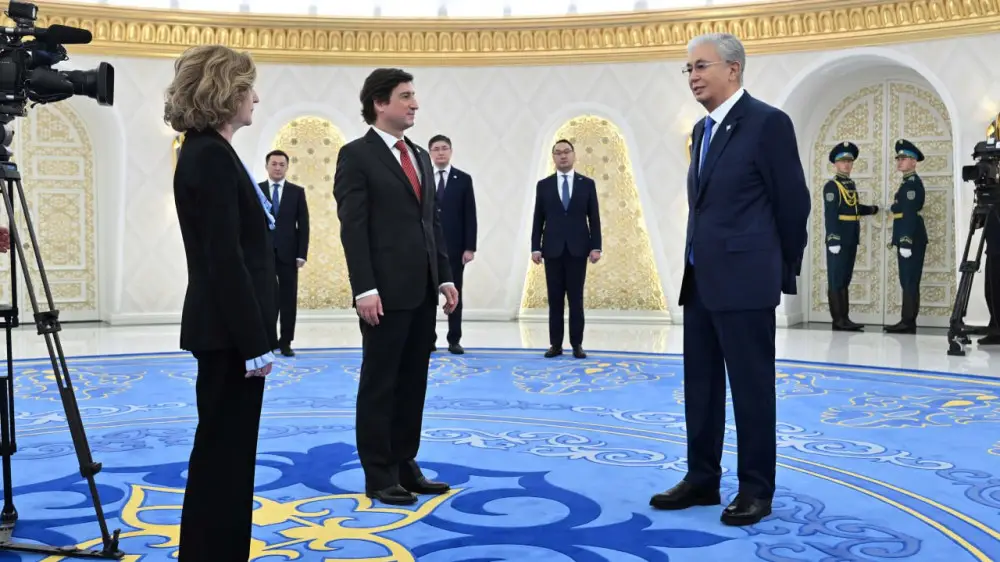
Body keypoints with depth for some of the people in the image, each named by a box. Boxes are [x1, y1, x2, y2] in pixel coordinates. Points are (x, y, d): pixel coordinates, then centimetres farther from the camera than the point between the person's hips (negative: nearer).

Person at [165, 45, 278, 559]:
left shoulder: (208, 153, 13)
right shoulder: (210, 156, -17)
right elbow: (225, 260, -21)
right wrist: (256, 342, -19)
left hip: (227, 329, 10)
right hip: (228, 332, -10)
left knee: (224, 452, 16)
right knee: (223, 453, 0)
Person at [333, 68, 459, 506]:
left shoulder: (420, 157, 16)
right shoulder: (356, 155, -6)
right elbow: (353, 228, -12)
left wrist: (445, 277, 11)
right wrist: (365, 289, -19)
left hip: (422, 290, 7)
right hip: (386, 291, -7)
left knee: (412, 383, 12)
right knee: (380, 384, 2)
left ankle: (405, 465, 22)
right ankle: (378, 476, 11)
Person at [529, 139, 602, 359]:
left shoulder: (587, 184, 5)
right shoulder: (543, 185, 6)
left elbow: (594, 218, 3)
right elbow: (538, 220, 5)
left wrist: (596, 247, -5)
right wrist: (535, 248, -3)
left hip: (578, 249, -1)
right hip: (552, 250, 1)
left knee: (576, 299, 2)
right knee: (555, 299, 3)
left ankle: (577, 344, 7)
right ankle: (555, 344, 8)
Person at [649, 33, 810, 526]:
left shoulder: (768, 122, -9)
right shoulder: (702, 130, 15)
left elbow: (793, 203, -6)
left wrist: (783, 272, 1)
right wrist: (696, 266, 16)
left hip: (745, 281, -8)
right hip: (700, 280, 8)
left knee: (752, 388, 1)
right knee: (700, 385, 12)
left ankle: (755, 489, 12)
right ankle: (702, 480, 23)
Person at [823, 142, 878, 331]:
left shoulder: (851, 184, 15)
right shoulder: (831, 186, -10)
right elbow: (830, 215, -18)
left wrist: (871, 209, 15)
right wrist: (833, 240, -23)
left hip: (851, 239, 8)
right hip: (838, 238, -8)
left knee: (845, 278, 11)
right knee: (836, 279, -3)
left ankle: (844, 318, 16)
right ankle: (838, 320, 0)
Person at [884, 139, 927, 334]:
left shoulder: (913, 183, -12)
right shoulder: (907, 182, 19)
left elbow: (910, 214, -20)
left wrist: (906, 242, -24)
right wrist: (897, 239, 19)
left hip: (911, 239, -10)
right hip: (906, 238, 10)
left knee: (910, 281, -8)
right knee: (907, 281, 10)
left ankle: (908, 322, -6)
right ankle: (906, 321, 13)